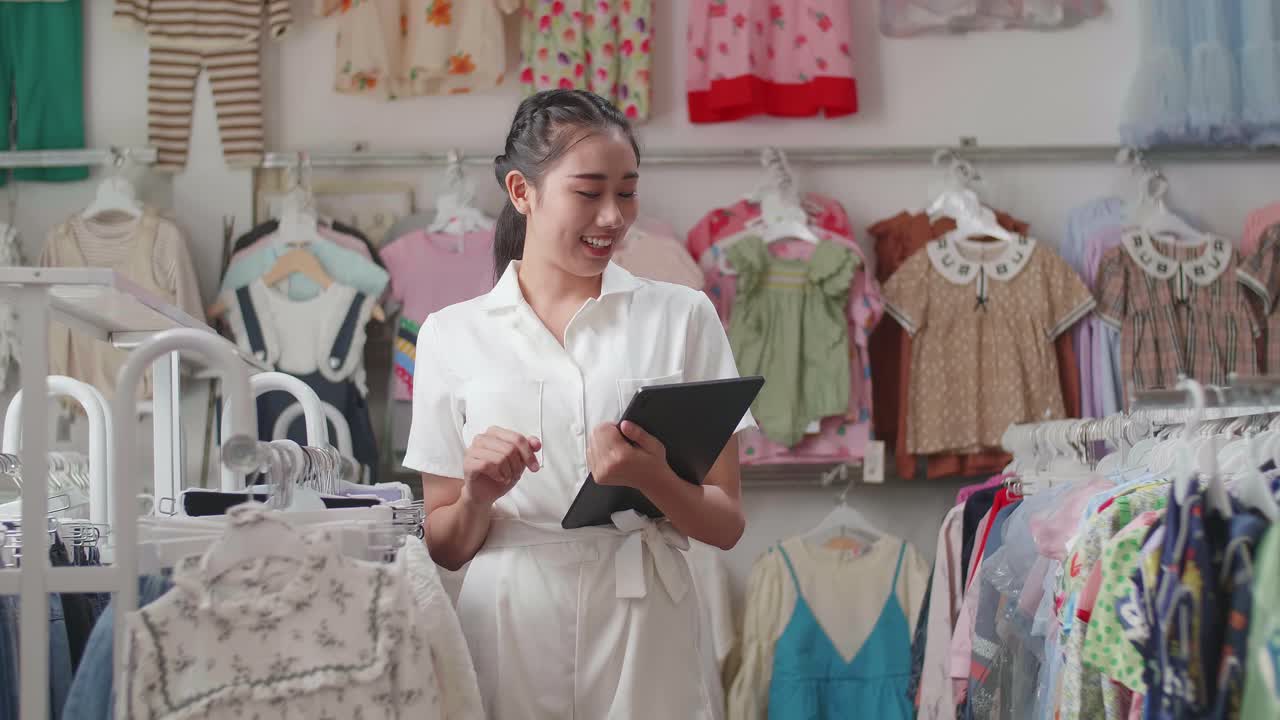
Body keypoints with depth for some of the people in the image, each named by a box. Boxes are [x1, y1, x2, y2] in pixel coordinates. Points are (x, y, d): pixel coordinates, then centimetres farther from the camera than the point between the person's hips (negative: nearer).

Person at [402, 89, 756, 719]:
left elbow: (726, 524, 3)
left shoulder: (682, 317, 4)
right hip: (509, 636, 0)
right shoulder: (452, 335, 5)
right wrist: (479, 499, -13)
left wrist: (652, 479, -16)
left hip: (641, 636, 0)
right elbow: (445, 546, 8)